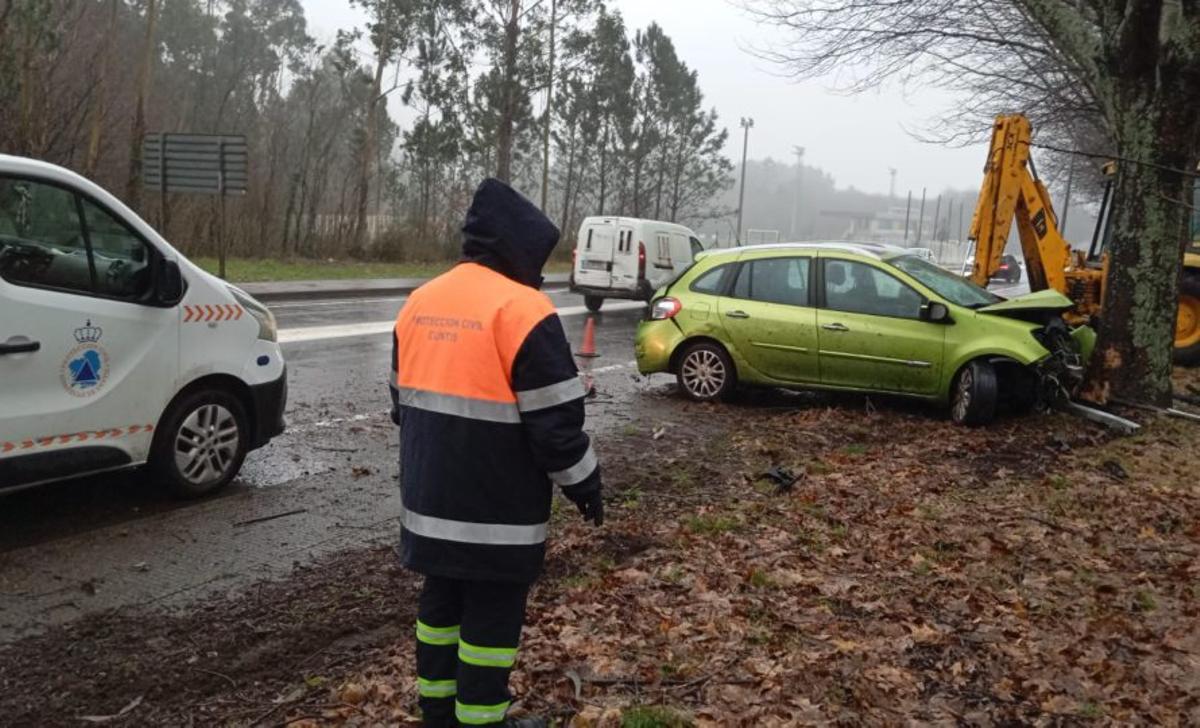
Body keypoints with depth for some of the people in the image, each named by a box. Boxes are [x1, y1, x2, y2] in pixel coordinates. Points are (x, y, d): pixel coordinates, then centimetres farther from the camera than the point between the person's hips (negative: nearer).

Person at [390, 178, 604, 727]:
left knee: (442, 598, 19)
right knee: (492, 613, 5)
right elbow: (555, 419, -17)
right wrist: (583, 483, -3)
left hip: (430, 496, 8)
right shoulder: (523, 309, -17)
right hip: (496, 507, -7)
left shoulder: (420, 302, 8)